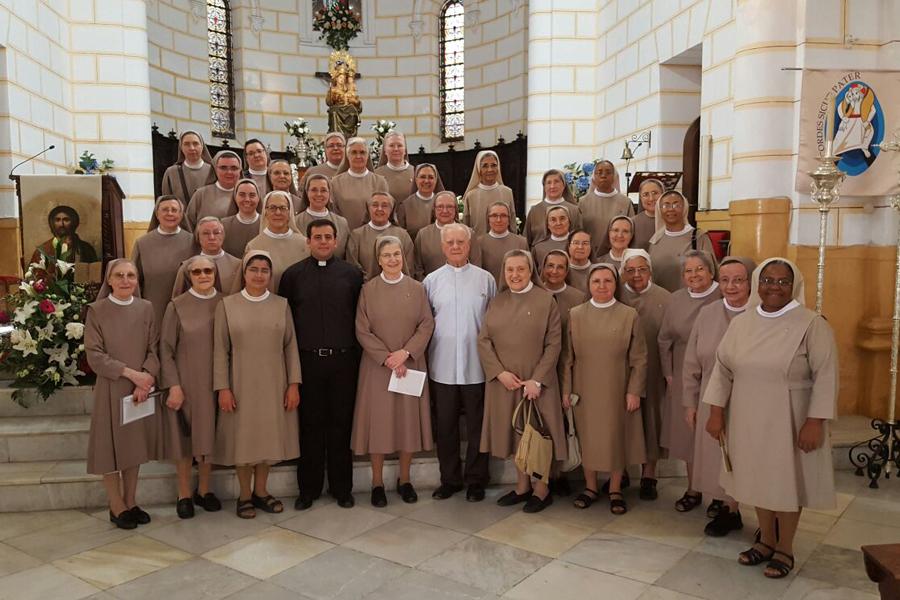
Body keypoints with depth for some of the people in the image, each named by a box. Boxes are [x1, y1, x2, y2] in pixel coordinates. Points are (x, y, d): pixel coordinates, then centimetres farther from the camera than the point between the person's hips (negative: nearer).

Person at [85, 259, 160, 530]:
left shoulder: (146, 308, 3)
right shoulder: (96, 310, -4)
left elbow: (154, 349, 1)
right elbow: (94, 354, -9)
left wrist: (146, 378, -14)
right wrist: (130, 372, -16)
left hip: (142, 389, 3)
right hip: (111, 389, -3)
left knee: (134, 445, 11)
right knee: (112, 445, 4)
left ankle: (131, 502, 23)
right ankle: (117, 507, 17)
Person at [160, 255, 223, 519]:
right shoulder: (177, 306, -3)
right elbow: (166, 349, -3)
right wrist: (173, 386, -10)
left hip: (215, 383, 2)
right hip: (186, 383, -2)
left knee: (210, 436, 10)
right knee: (185, 437, 7)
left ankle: (204, 490, 27)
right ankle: (184, 494, 22)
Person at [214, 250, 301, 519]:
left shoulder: (281, 304, 2)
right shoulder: (227, 305, -1)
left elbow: (291, 345, 2)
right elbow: (220, 349, -2)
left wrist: (294, 383, -3)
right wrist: (222, 388, -7)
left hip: (274, 385, 2)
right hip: (242, 384, -1)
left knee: (269, 436, 10)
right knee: (242, 437, 7)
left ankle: (261, 491, 27)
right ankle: (244, 495, 23)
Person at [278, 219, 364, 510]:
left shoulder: (351, 274, 5)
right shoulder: (293, 275, 5)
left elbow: (360, 317, 5)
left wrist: (357, 354, 0)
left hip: (343, 359, 0)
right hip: (307, 360, 0)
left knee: (341, 425, 7)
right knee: (310, 426, 7)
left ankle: (342, 487, 21)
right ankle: (308, 488, 21)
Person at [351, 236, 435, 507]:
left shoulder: (416, 288, 3)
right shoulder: (368, 290, -1)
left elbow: (427, 324, -1)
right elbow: (362, 331, -5)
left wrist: (405, 352, -14)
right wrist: (387, 358, -13)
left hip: (410, 364, 2)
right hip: (376, 365, -1)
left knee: (408, 420, 7)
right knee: (378, 421, 3)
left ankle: (404, 480, 24)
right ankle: (377, 483, 17)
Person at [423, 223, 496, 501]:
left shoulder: (485, 279, 4)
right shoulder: (431, 280, 6)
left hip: (477, 366, -1)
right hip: (442, 367, 1)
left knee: (477, 426, 8)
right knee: (445, 426, 11)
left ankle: (476, 480, 23)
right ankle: (450, 479, 26)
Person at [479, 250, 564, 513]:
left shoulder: (546, 300, -5)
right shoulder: (496, 302, 6)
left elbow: (553, 344, -8)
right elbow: (483, 340, 2)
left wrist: (537, 380, -15)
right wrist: (500, 372, -10)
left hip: (537, 381, -4)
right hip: (504, 380, 4)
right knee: (515, 431, 12)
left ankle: (541, 489, 20)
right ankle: (522, 486, 27)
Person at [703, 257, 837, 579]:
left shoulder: (812, 324, -12)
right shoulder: (741, 322, 2)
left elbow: (825, 375, -14)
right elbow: (723, 367, 5)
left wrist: (815, 422, -18)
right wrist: (716, 412, 2)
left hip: (789, 421, -4)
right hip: (749, 419, 4)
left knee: (786, 480, 9)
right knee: (758, 478, 15)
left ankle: (785, 549, 28)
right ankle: (766, 540, 35)